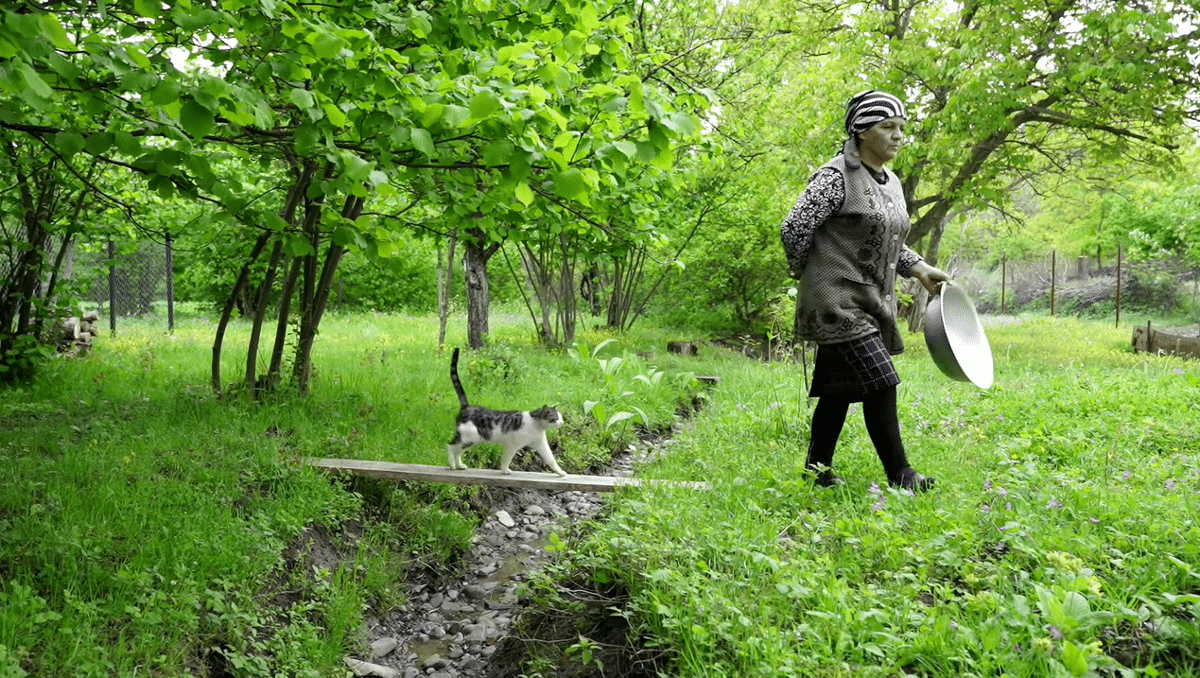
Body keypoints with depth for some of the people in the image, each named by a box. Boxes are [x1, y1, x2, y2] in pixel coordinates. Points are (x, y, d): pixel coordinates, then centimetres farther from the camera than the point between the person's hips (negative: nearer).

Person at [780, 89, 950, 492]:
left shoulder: (891, 183, 16)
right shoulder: (836, 177, -12)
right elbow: (794, 229, -14)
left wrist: (920, 270, 12)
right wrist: (811, 275, -1)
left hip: (872, 303, 9)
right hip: (838, 300, -9)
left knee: (838, 389, 12)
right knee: (880, 383, -12)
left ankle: (817, 471, 22)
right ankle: (900, 477, -4)